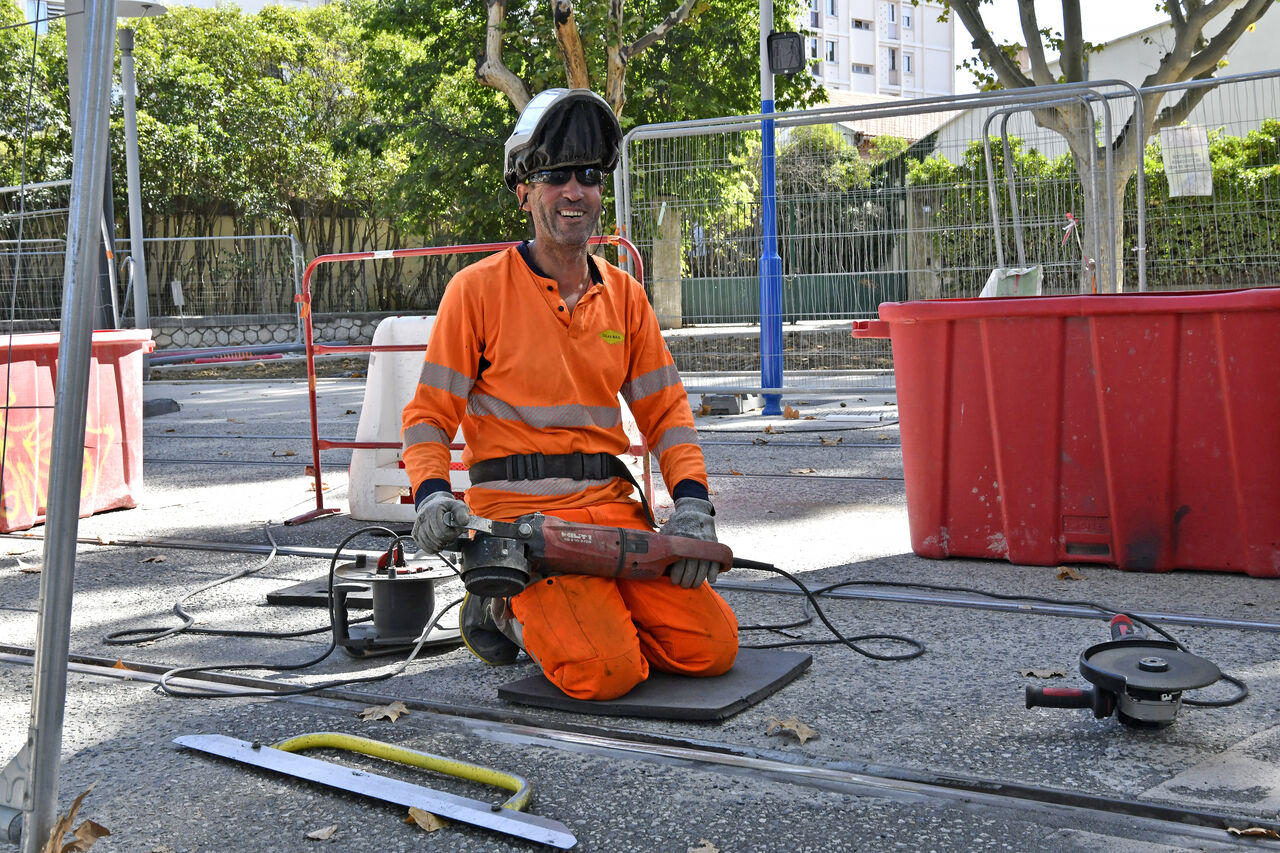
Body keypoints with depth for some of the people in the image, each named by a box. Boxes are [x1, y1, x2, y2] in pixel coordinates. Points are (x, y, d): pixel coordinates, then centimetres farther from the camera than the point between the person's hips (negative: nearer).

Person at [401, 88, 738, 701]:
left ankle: (594, 610, 14)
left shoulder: (624, 295, 12)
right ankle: (506, 610, 6)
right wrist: (432, 492, -19)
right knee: (604, 670, -22)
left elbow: (665, 412, 12)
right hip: (519, 509, -4)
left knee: (711, 646, -11)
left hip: (611, 505, 5)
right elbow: (429, 413, 0)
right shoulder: (478, 289, -2)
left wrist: (692, 502, -4)